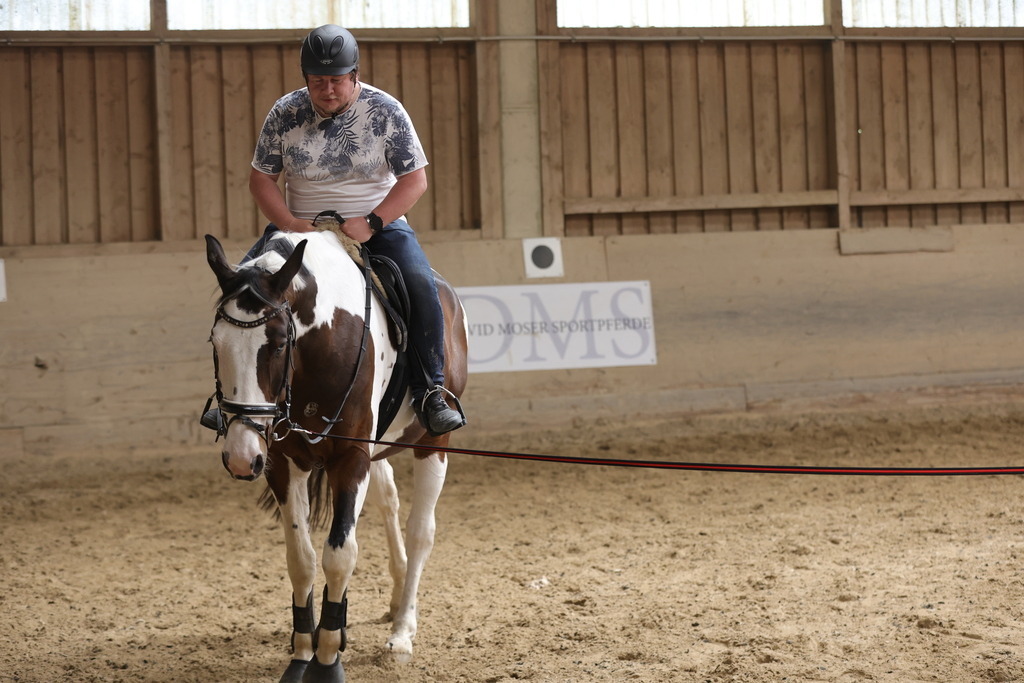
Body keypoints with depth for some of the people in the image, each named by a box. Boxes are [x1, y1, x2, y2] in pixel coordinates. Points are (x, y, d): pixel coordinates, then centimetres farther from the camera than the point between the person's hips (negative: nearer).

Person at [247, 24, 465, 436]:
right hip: (303, 226, 2)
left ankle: (430, 393, -20)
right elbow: (261, 178, 3)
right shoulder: (285, 113, -1)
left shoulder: (386, 112, -6)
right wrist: (289, 223, -16)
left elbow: (414, 180, -7)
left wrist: (371, 223, -22)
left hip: (379, 222, -2)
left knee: (420, 285, -28)